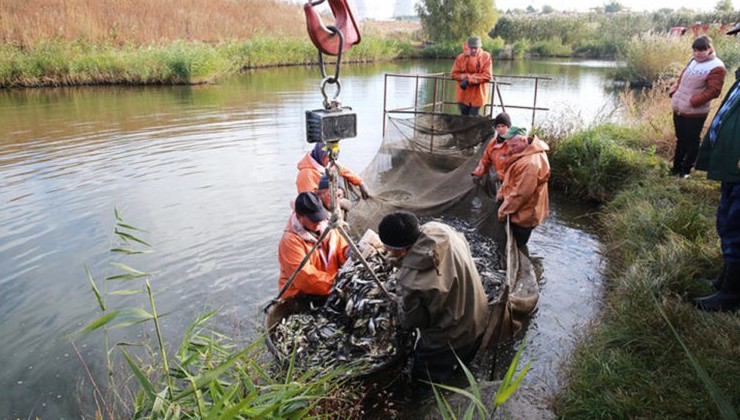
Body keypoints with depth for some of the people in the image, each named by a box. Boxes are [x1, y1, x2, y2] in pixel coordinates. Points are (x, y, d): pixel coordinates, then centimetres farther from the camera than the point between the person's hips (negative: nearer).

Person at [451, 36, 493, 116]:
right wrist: (465, 77, -17)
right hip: (463, 94, 2)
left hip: (477, 95, -2)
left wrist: (469, 79, -20)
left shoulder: (486, 57, -8)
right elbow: (454, 73, 0)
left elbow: (487, 75, -14)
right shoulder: (461, 57, -3)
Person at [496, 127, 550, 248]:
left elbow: (521, 193, -28)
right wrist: (501, 194, 13)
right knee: (516, 245, 23)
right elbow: (510, 179, 16)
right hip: (521, 212, 10)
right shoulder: (524, 154, 3)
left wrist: (504, 210, -17)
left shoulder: (530, 163, -31)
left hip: (523, 215, -10)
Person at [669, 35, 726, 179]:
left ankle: (686, 170, 18)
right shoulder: (693, 60, 9)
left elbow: (713, 91, -18)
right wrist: (673, 92, 5)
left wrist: (692, 101, -23)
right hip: (678, 109, 7)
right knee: (680, 139, 18)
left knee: (691, 141, 6)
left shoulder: (716, 67, -13)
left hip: (694, 112, -7)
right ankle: (676, 167, 30)